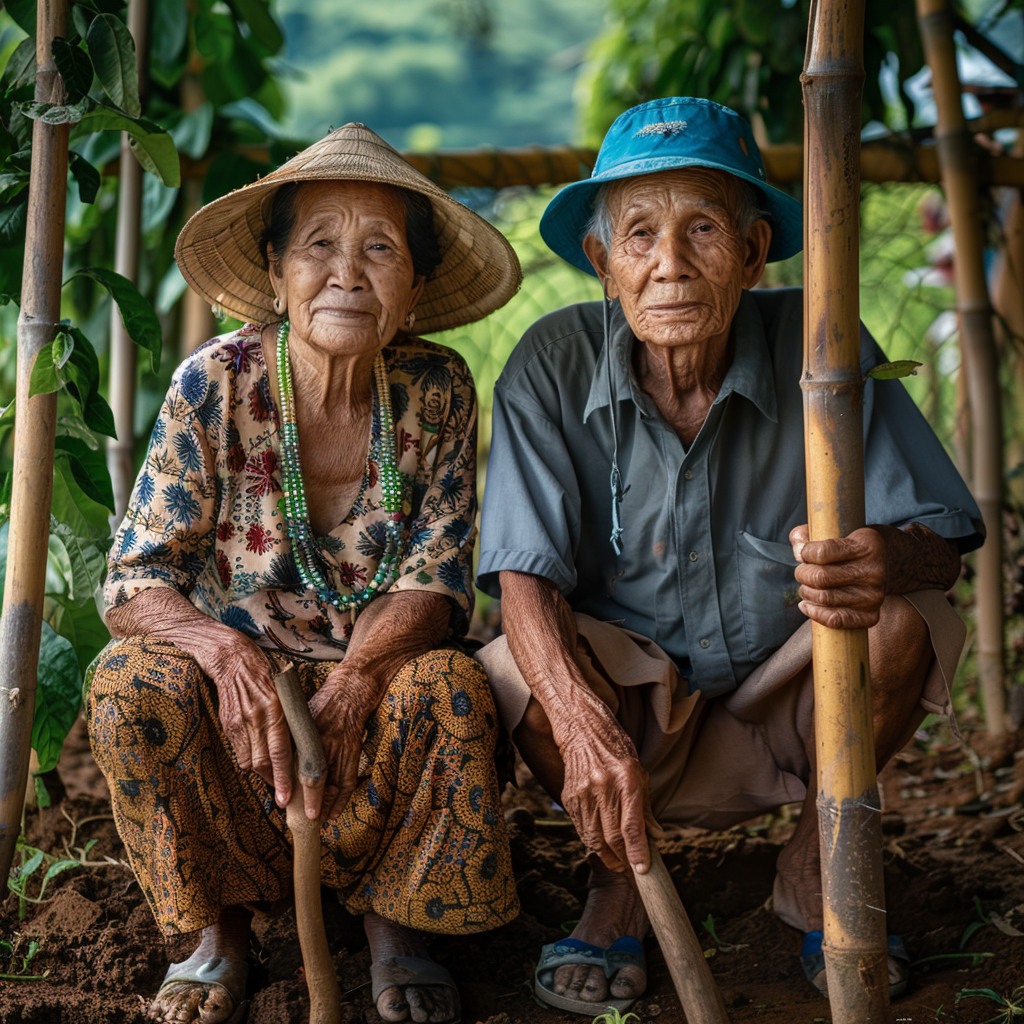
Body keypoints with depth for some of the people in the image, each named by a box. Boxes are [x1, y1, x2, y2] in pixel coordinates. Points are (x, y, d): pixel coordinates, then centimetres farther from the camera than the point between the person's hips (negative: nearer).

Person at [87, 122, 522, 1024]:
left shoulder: (437, 391, -8)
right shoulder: (214, 385, -12)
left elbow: (438, 580, -8)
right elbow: (135, 581, -12)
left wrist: (358, 674, -29)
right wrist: (226, 652, -34)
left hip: (374, 683, 0)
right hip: (240, 674, 0)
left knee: (451, 688, -31)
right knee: (132, 681, -30)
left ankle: (393, 917, -4)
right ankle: (221, 923, -6)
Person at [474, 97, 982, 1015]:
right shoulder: (553, 366, -15)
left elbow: (942, 540, -14)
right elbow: (525, 577, -22)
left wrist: (887, 558, -41)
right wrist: (585, 729, -42)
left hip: (785, 709, 1)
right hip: (629, 708, 0)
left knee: (903, 626, -27)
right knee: (521, 669, -30)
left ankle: (814, 870, 1)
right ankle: (620, 885, 3)